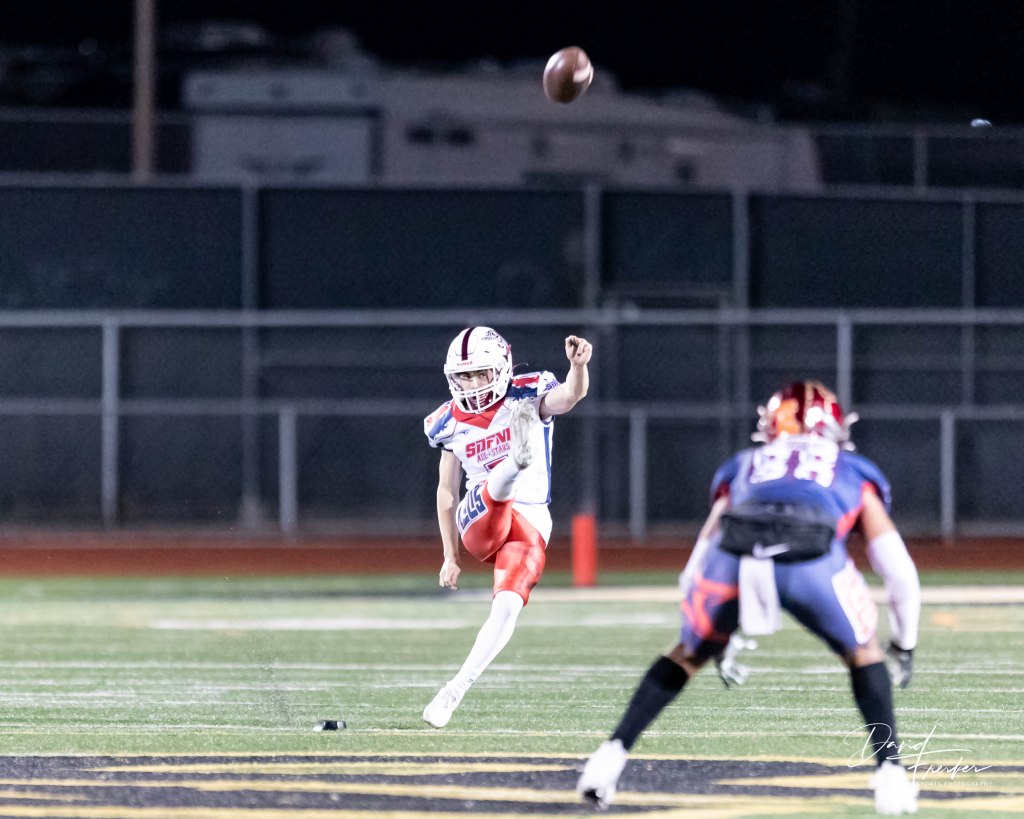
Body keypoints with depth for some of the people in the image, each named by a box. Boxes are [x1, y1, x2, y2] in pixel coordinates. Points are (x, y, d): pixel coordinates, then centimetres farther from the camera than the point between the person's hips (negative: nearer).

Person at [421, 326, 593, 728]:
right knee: (498, 486, -31)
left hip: (530, 524, -1)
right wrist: (450, 555, 16)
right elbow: (447, 491, 16)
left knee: (507, 606, -18)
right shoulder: (451, 424, 5)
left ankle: (456, 690, -10)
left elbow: (571, 395, -26)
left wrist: (578, 365, -50)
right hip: (479, 524, 1)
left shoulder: (527, 397, -4)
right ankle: (518, 458, -69)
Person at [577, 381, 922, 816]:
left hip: (733, 553, 1)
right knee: (863, 653, 26)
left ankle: (613, 752, 17)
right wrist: (904, 644, 49)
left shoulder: (741, 467, 41)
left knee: (687, 655, 28)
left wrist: (720, 642, 50)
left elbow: (696, 572, 38)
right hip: (814, 559, -1)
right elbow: (899, 571, 35)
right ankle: (889, 775, 13)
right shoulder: (855, 472, 39)